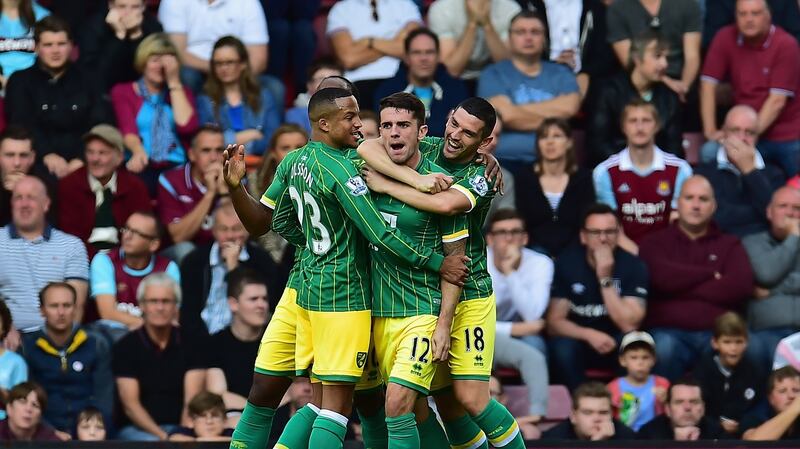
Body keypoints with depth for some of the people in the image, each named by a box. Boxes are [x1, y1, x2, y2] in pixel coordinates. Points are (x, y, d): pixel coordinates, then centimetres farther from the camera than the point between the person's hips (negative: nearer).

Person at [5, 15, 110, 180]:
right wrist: (47, 154, -24)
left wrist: (82, 159, -16)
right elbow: (23, 126, -4)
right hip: (38, 163, -2)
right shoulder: (20, 82, 11)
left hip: (81, 167, 2)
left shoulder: (85, 80, 16)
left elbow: (98, 125, 3)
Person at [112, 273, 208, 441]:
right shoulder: (126, 347, 4)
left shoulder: (190, 345, 9)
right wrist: (162, 436, -18)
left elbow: (193, 400, 0)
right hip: (138, 429, -1)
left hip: (179, 427, 1)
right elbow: (130, 404, -4)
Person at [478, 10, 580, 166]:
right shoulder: (493, 75, 10)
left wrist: (519, 111, -2)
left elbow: (569, 106, -2)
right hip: (506, 162, -2)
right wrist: (552, 119, 3)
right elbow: (506, 115, -6)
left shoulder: (561, 74, 19)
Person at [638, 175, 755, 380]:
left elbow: (741, 287, -1)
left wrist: (682, 287, -1)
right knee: (664, 347, -37)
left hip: (717, 333, 1)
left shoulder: (729, 244, 19)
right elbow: (662, 278, -7)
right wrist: (711, 275, 4)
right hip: (669, 331, -1)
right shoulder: (655, 242, 16)